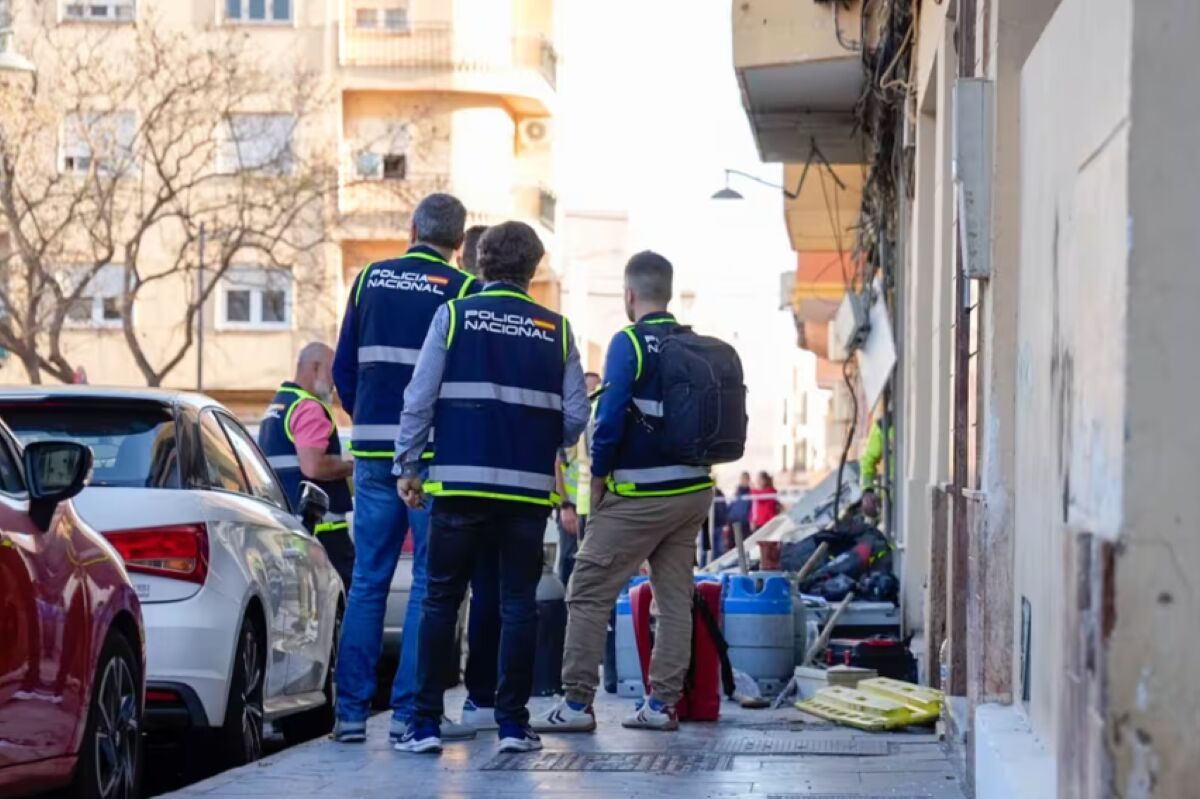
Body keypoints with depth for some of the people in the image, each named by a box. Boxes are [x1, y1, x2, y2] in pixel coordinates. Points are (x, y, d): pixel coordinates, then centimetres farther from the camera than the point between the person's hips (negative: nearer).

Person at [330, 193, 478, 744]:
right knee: (429, 583, 2)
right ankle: (409, 711, -1)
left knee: (367, 580, 9)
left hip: (373, 451, 4)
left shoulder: (370, 280, 7)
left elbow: (343, 368, 11)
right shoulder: (462, 290, -6)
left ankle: (351, 710, 8)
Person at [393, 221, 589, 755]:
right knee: (518, 604, 7)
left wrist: (409, 466, 7)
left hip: (461, 484, -1)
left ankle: (426, 723, 2)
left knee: (441, 600, 5)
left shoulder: (454, 316, 1)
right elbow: (575, 415, 4)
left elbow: (420, 398, -1)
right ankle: (513, 723, 6)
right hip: (529, 490, 1)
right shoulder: (554, 330, 5)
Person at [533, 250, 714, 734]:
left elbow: (612, 414, -17)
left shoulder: (629, 343, -12)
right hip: (694, 490, 7)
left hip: (637, 496, -7)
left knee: (589, 594, 0)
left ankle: (577, 703, -2)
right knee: (675, 597, 10)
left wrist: (599, 472, -5)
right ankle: (662, 703, 11)